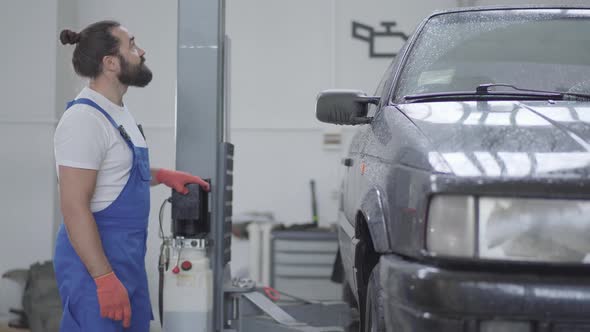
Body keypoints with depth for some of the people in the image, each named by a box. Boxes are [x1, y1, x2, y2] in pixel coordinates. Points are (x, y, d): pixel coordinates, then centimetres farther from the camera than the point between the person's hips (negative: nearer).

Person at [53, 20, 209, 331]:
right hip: (96, 259, -10)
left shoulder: (118, 112, 12)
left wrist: (162, 175, 13)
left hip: (128, 256, 10)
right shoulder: (85, 118, -18)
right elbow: (74, 208, -22)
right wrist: (104, 279, -25)